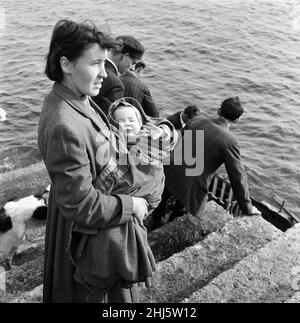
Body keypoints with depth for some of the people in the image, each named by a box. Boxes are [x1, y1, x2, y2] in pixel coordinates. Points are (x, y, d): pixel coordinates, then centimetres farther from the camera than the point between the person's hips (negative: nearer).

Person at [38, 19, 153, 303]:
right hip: (86, 229, -9)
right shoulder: (65, 127, -35)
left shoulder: (74, 98, -5)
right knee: (90, 292, 19)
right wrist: (130, 205, -19)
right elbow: (81, 204, -30)